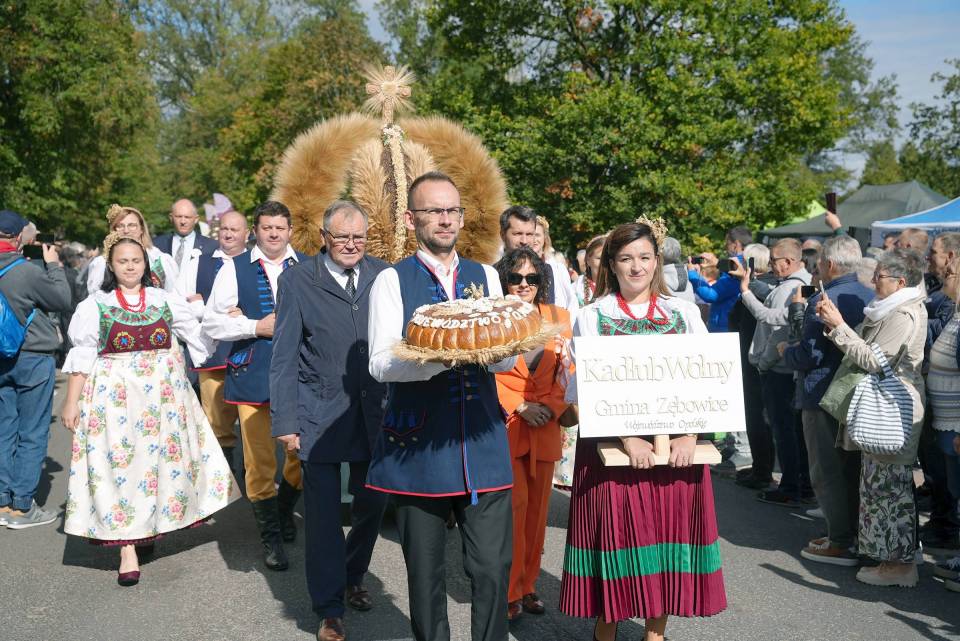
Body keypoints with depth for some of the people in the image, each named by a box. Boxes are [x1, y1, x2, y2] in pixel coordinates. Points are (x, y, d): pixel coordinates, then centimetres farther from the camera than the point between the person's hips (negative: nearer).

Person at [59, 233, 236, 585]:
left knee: (164, 460, 7)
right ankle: (128, 550, 4)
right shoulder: (95, 305, 1)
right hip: (115, 399, -2)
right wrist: (71, 402, -3)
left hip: (163, 396, 3)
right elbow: (81, 357, 0)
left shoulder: (165, 300, 6)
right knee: (119, 465, -2)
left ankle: (150, 528, 28)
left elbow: (200, 336, 10)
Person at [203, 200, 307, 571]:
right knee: (259, 460, 3)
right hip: (252, 374, -1)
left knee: (303, 452, 8)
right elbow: (212, 323, 4)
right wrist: (256, 326, -9)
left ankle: (284, 509, 37)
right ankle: (271, 536, 19)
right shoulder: (234, 269, 6)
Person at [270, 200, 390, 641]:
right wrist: (285, 421, -6)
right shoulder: (297, 280, -4)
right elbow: (284, 356, -3)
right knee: (323, 512, 4)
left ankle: (352, 577, 39)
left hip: (374, 411, 3)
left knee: (373, 503, 12)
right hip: (320, 414, -2)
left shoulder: (383, 276, 1)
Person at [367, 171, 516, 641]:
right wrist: (437, 357, -27)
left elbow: (508, 359, 6)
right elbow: (380, 364, -10)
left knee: (493, 567, 3)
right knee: (425, 573, 11)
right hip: (418, 441, -2)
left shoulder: (486, 276, 11)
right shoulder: (392, 281, 0)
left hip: (482, 439, 3)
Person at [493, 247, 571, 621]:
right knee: (515, 504, -8)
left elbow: (567, 372, 8)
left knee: (537, 507, 10)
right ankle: (509, 590, 7)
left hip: (546, 428, 4)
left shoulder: (559, 318, 8)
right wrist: (520, 407, -13)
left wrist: (551, 407, -7)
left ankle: (528, 584, 24)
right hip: (505, 426, -4)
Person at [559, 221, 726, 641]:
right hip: (612, 444, -2)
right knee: (616, 532, 2)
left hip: (676, 442, 2)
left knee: (668, 531, 7)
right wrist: (627, 437, -19)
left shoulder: (684, 313, 8)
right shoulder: (592, 317, 1)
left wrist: (690, 434, -12)